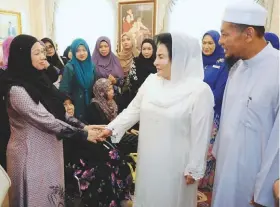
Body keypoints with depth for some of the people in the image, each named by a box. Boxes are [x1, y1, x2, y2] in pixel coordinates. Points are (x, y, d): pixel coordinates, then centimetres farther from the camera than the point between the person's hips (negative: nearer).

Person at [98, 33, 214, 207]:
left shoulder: (200, 90, -17)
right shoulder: (151, 81, -1)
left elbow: (200, 134, -14)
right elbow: (134, 109, 8)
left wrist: (194, 169, -10)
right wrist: (112, 128, 3)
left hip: (175, 164, -4)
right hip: (149, 158, 5)